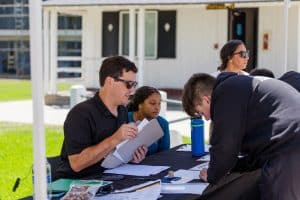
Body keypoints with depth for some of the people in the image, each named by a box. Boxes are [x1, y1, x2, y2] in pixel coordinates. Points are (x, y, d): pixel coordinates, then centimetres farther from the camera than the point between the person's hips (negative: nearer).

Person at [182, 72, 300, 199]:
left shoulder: (225, 92, -3)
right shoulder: (241, 87, 27)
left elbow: (224, 145, -4)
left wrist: (212, 176, 12)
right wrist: (230, 167, 23)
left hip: (287, 151, -10)